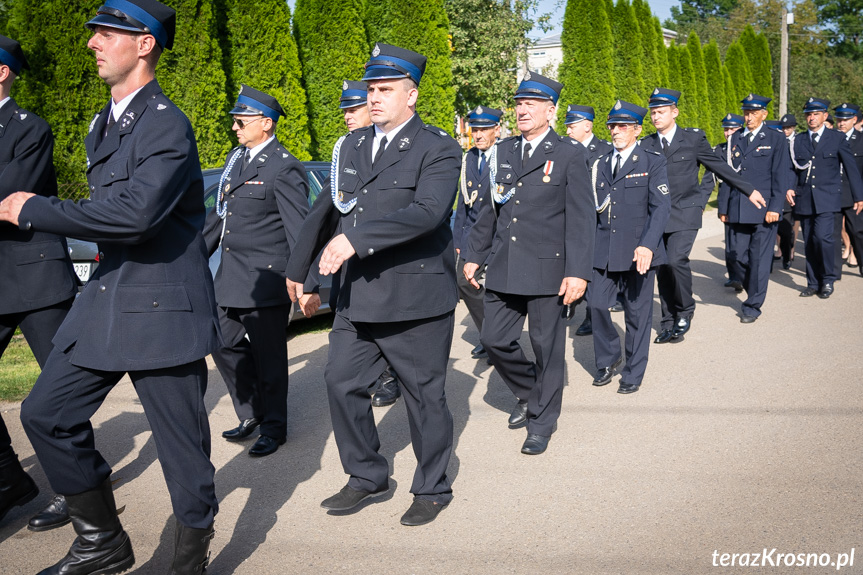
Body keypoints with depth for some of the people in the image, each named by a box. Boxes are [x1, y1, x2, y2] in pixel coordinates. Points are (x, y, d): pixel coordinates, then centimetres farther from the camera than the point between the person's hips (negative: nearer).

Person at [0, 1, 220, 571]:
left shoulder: (167, 126, -15)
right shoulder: (102, 125, 15)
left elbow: (135, 214, -27)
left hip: (163, 309, -9)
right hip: (106, 299, 9)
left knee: (182, 446, 2)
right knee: (47, 414, 10)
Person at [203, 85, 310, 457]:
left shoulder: (284, 169, -14)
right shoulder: (236, 157, 12)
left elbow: (299, 230, -18)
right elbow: (219, 214, 21)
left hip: (266, 278, -8)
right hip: (231, 275, 8)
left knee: (269, 356, 3)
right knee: (226, 346, 14)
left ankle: (274, 427, 19)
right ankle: (251, 415, 31)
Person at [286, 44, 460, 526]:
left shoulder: (438, 149, -8)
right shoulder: (352, 146, 12)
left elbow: (427, 211, -25)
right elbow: (327, 209, 21)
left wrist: (356, 238, -32)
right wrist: (299, 268, 25)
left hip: (416, 300, -6)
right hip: (358, 297, 7)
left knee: (425, 395, 6)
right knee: (343, 383, 10)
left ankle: (433, 490, 25)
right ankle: (368, 476, 30)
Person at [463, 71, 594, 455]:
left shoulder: (570, 155, -4)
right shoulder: (503, 152, 11)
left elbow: (581, 218, -8)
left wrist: (578, 272, -15)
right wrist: (474, 255, 14)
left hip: (548, 269, -5)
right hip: (504, 268, 5)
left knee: (547, 347, 5)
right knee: (494, 339, 7)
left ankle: (542, 422, 22)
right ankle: (529, 393, 33)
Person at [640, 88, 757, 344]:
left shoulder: (693, 139, 1)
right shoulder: (646, 145, 7)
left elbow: (719, 167, 7)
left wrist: (749, 190, 11)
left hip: (685, 212, -3)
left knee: (676, 259, -21)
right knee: (662, 268, 4)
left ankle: (685, 309, 2)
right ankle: (669, 323, 16)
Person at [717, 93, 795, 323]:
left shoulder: (776, 139, 2)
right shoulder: (735, 139, 13)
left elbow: (781, 175, -3)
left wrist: (775, 207, -11)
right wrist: (723, 207, 9)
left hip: (764, 209, -4)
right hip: (738, 210, 4)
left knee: (759, 258, -1)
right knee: (738, 255, 4)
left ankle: (753, 305, 8)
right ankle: (754, 292, 26)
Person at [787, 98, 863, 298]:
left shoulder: (837, 138, 4)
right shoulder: (799, 141, 12)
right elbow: (793, 168, 15)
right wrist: (789, 188, -4)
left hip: (827, 198, -3)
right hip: (804, 199, 4)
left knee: (823, 237, -17)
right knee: (809, 242, 6)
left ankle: (828, 280, 0)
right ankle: (813, 283, 16)